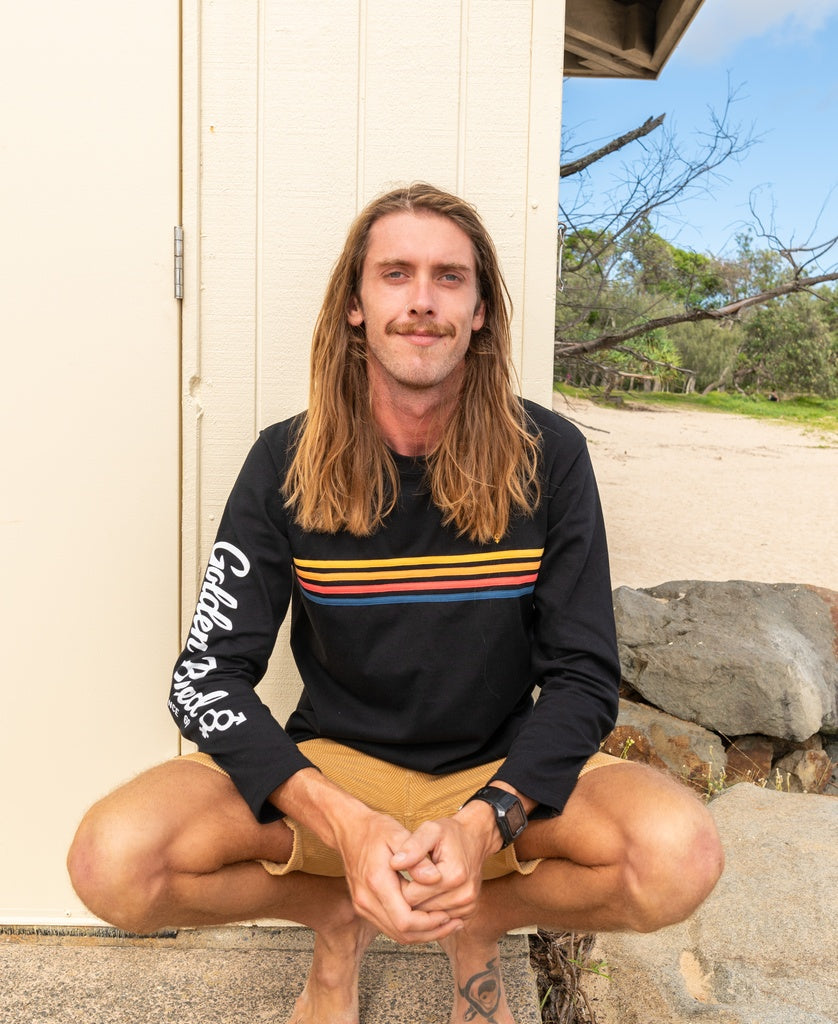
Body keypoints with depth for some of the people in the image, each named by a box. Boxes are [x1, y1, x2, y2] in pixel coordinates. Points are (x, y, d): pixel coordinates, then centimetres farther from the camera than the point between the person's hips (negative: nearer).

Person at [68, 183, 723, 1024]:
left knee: (679, 856, -28)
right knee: (113, 861, -24)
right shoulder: (287, 463, -9)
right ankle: (337, 917, 8)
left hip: (501, 772, 0)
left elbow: (584, 677, -9)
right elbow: (207, 678, -12)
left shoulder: (548, 457, -10)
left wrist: (485, 820, -27)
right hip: (332, 766, 1)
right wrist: (343, 824, -28)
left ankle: (480, 924, 6)